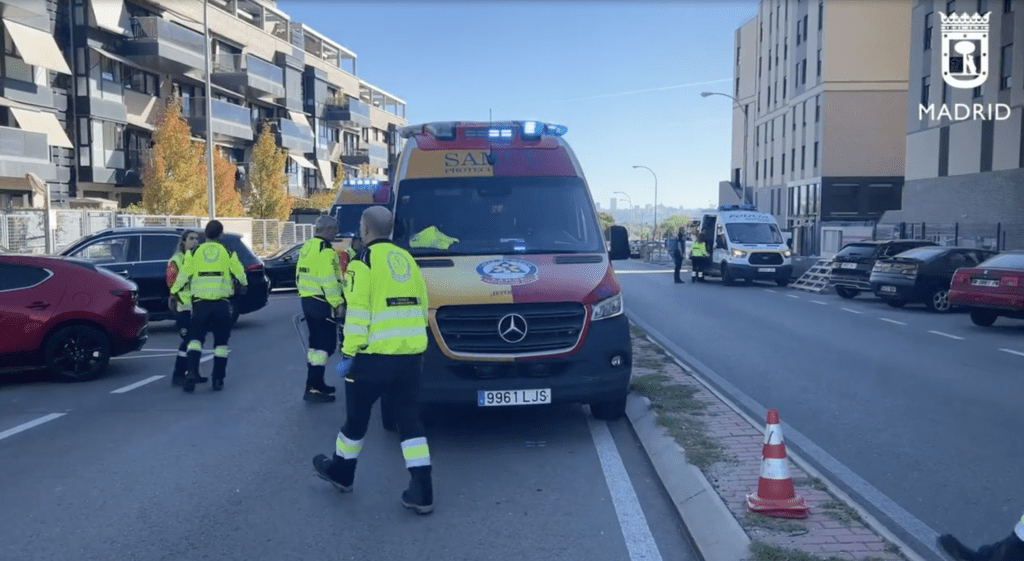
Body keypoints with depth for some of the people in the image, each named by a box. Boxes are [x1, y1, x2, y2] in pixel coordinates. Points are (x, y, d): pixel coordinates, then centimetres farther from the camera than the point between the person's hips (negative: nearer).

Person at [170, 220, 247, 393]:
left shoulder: (194, 253, 2)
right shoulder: (228, 253, 2)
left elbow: (183, 276, 2)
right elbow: (240, 274, 9)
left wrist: (174, 292, 16)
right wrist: (243, 285, 31)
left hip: (200, 303, 0)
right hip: (222, 304, 0)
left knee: (195, 339, 7)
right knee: (221, 343, 9)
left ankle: (192, 372, -14)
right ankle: (218, 380, 9)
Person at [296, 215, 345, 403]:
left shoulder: (307, 247, 14)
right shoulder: (325, 250, -17)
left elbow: (300, 275, 20)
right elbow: (329, 281, -23)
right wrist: (338, 302, -17)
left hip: (307, 300, 10)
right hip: (322, 303, -10)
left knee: (316, 342, 18)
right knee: (326, 345, -7)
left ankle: (315, 383, 25)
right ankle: (312, 388, -10)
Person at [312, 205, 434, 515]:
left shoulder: (365, 260, -6)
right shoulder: (406, 258, 15)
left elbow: (358, 312, -14)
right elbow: (421, 307, 18)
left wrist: (348, 353, -9)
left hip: (376, 356, -6)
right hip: (411, 355, 6)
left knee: (357, 417, 15)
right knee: (410, 420, 8)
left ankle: (340, 471, 36)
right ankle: (421, 492, 3)